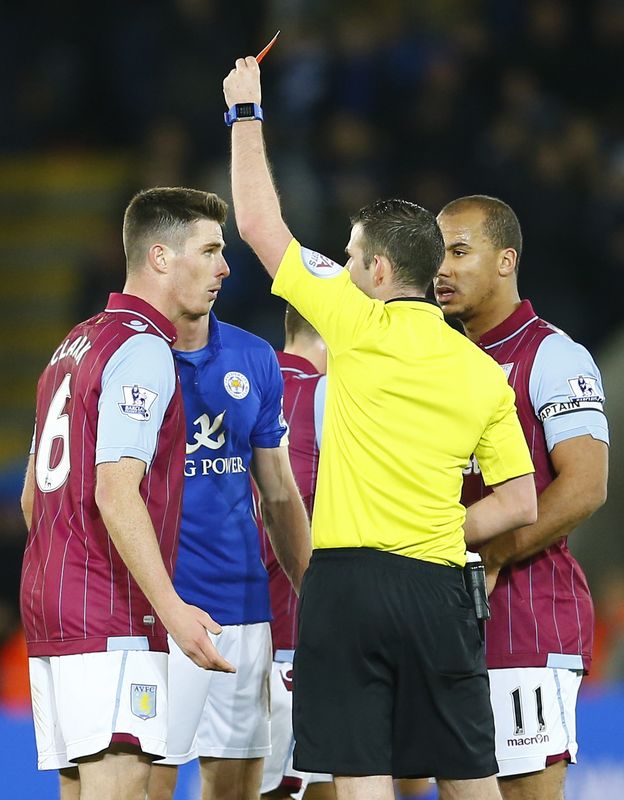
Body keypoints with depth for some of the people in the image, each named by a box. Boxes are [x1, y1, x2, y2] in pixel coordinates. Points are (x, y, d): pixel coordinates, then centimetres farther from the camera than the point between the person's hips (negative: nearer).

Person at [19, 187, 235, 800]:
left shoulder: (75, 345, 20)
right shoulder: (142, 351, -10)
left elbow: (32, 495, 23)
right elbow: (115, 492, -20)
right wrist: (171, 607, -25)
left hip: (48, 600, 10)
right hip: (112, 612, -10)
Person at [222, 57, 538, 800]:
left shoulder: (363, 327, -4)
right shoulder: (486, 374, 8)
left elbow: (259, 224, 3)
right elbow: (519, 504, 8)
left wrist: (246, 111, 14)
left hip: (347, 579, -4)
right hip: (438, 590, 4)